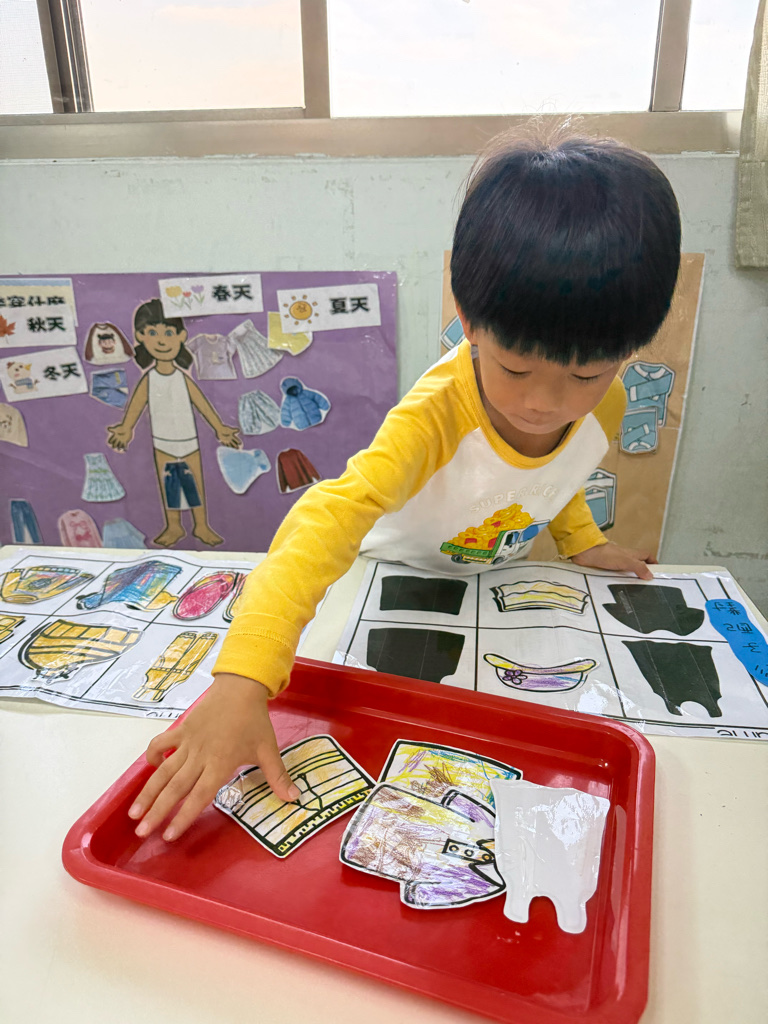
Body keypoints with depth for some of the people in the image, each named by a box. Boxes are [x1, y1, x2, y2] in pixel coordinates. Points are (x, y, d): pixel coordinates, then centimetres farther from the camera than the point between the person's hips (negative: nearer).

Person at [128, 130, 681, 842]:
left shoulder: (604, 406, -23)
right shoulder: (436, 416, -43)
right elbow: (332, 517, -57)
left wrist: (580, 540, -4)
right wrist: (242, 678, -67)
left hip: (502, 573, 4)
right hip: (402, 571, -3)